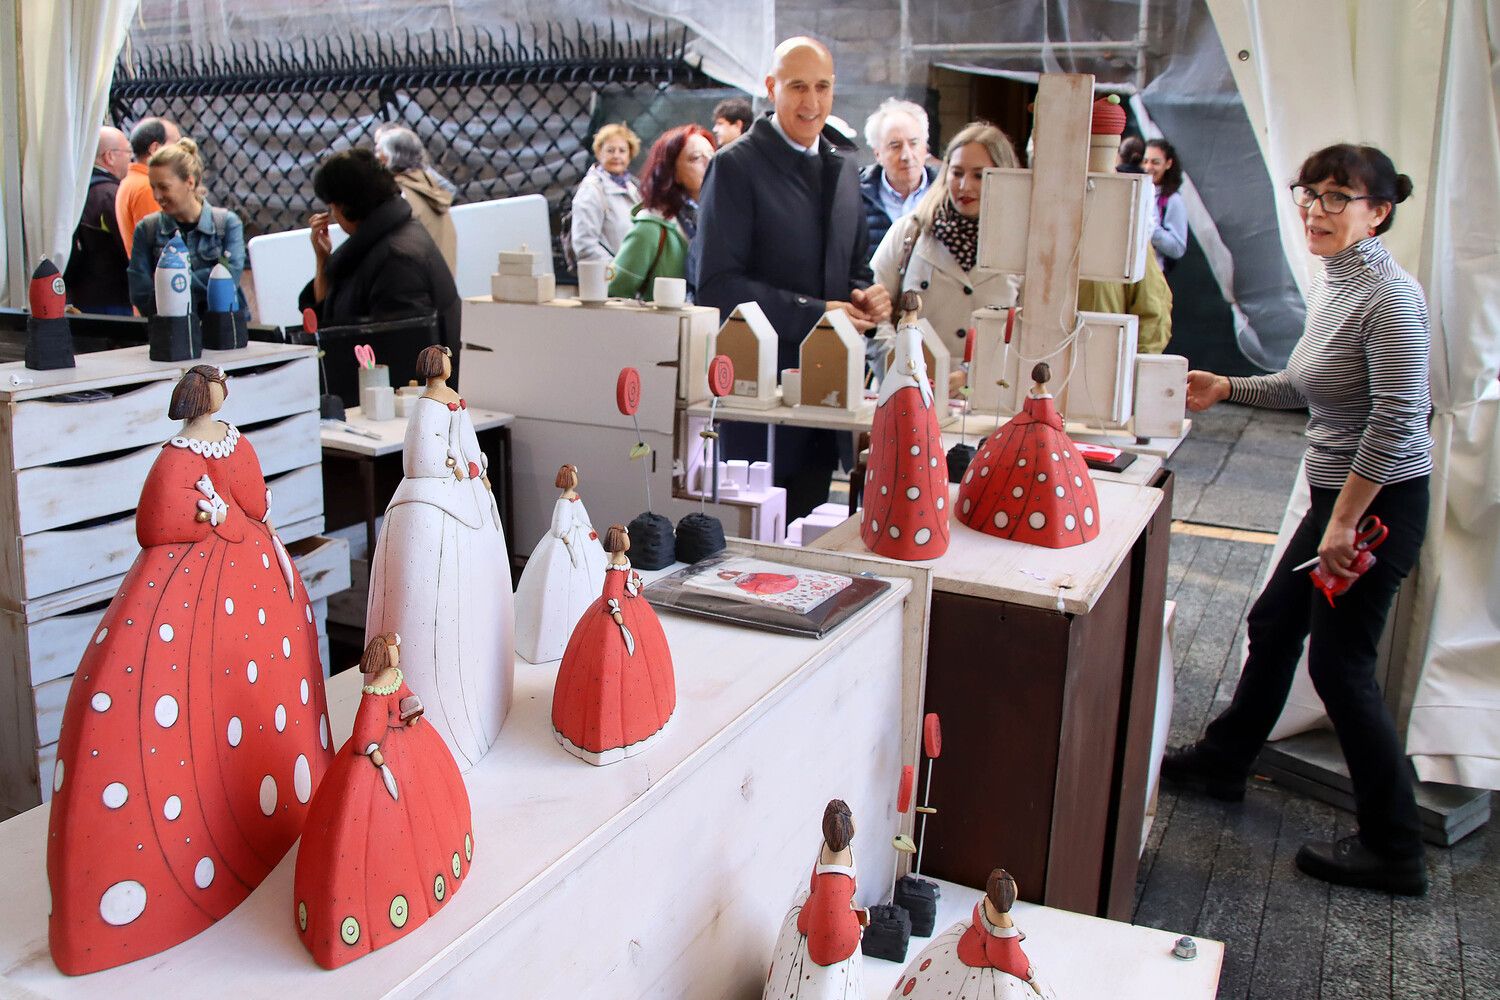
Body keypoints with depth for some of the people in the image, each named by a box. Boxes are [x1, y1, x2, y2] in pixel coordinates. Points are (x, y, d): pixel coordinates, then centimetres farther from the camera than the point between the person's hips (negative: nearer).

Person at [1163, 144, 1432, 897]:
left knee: (1340, 662, -3)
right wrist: (1227, 389, 18)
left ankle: (1393, 849, 10)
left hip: (1379, 502, -9)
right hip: (1336, 496, 9)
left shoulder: (1390, 297, -20)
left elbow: (1397, 419, -24)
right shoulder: (1327, 286, 9)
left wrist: (1344, 521, -23)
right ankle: (1223, 761, 40)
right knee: (1272, 627, 20)